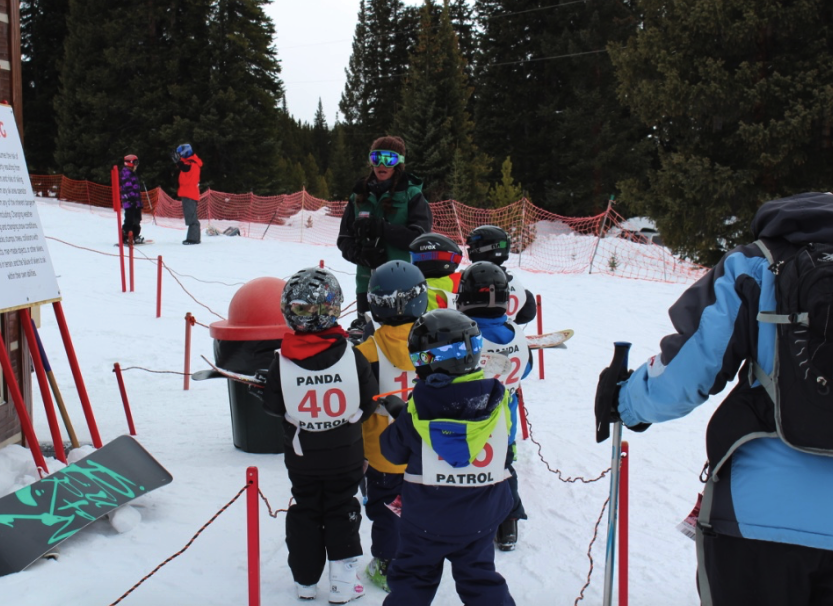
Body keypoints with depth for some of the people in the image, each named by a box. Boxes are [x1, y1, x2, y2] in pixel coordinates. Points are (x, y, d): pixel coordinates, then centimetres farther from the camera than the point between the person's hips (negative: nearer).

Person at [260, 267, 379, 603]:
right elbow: (369, 403, -6)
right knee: (341, 515, 14)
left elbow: (273, 406, -5)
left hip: (301, 459, 1)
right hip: (345, 458, 0)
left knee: (305, 515, 17)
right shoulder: (352, 357, -17)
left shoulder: (281, 363, -17)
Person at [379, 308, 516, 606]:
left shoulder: (419, 407, -17)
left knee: (411, 581, 15)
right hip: (480, 519, 2)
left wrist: (397, 413, 13)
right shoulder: (496, 400, -11)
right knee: (480, 581, 17)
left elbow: (393, 450, -4)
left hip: (426, 517, -2)